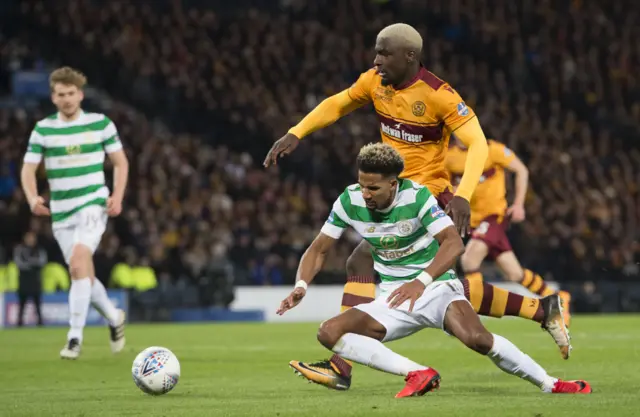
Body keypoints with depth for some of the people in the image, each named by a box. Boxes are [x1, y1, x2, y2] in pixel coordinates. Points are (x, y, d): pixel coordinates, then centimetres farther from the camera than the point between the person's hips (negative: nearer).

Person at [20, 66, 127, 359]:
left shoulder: (101, 124, 0)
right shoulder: (42, 130, 3)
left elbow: (120, 162, 8)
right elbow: (28, 169, 2)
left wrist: (117, 196, -7)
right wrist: (33, 197, -17)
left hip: (93, 204, -3)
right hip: (61, 212, 4)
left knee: (78, 263, -23)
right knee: (83, 275, 10)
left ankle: (75, 336, -20)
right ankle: (114, 318, 36)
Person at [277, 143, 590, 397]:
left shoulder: (417, 196, -18)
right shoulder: (349, 201, -8)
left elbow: (454, 243, -26)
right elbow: (318, 249, 1)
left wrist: (421, 282, -38)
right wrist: (301, 286, -18)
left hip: (436, 287, -4)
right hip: (393, 300, 4)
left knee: (477, 338, -33)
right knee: (329, 333, -20)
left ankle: (550, 384, -15)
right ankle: (417, 374, -22)